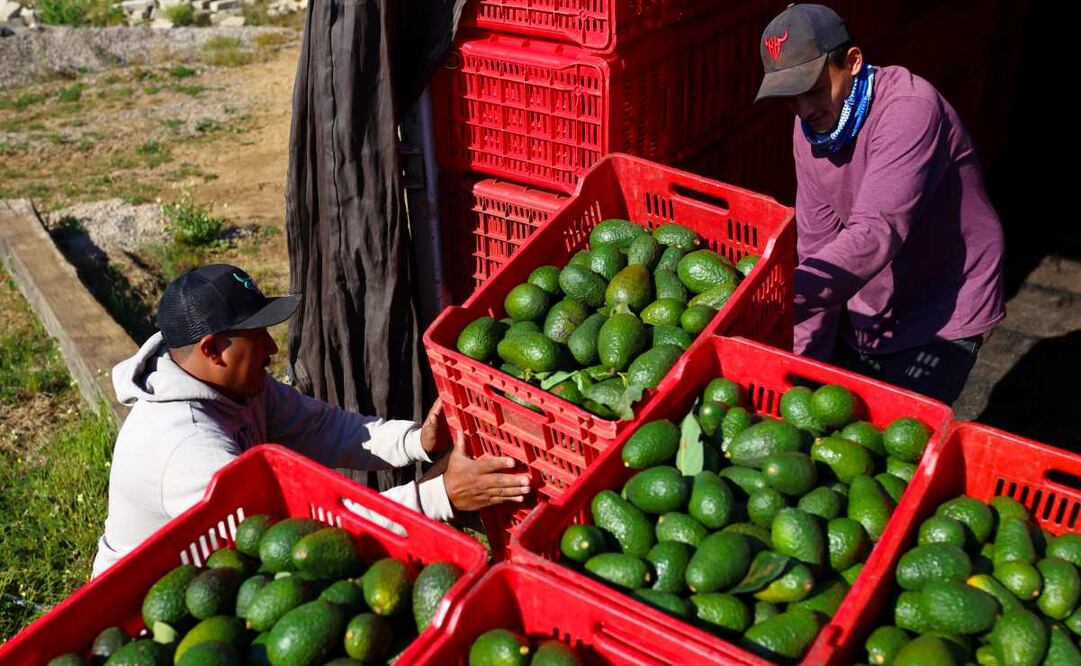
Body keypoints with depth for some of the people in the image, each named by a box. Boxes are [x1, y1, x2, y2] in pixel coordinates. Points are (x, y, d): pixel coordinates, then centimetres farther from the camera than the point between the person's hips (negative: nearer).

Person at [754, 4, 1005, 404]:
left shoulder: (909, 110, -26)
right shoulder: (810, 128, -3)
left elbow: (876, 235, -38)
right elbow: (816, 246, -5)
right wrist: (805, 359, -11)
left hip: (938, 320, -6)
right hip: (863, 313, 7)